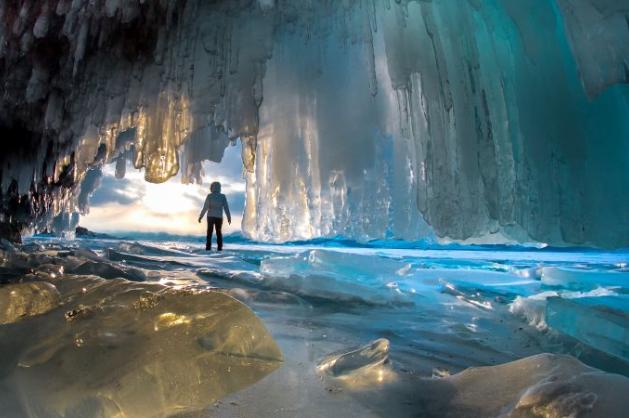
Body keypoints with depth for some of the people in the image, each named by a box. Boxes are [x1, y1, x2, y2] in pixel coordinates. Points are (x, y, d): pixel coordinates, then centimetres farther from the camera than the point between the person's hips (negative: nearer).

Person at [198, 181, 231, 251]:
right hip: (219, 217, 1)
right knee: (219, 232, 12)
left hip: (210, 216, -1)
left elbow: (205, 207, -8)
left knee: (209, 232, 9)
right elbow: (226, 208, -6)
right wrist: (229, 218, 0)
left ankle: (208, 247, 3)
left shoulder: (209, 196, -6)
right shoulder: (223, 196, -4)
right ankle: (219, 247, 3)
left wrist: (200, 217, 0)